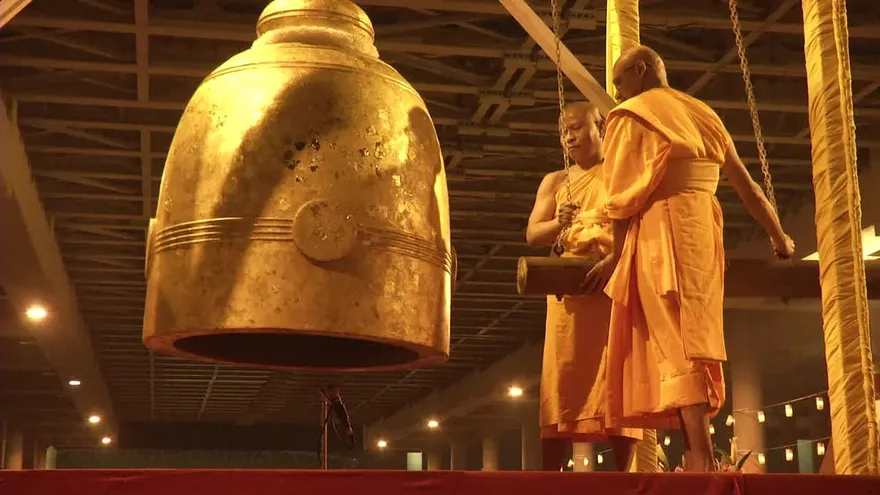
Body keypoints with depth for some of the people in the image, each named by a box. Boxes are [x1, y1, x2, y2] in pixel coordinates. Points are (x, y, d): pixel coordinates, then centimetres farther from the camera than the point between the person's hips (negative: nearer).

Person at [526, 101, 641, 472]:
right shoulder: (555, 182, 18)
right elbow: (533, 234, 7)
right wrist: (558, 224, -14)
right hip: (571, 289, 2)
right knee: (563, 382, -5)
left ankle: (624, 473, -6)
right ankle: (549, 477, -7)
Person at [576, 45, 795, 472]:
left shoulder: (631, 115, 2)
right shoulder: (703, 115, 22)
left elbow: (624, 195, -5)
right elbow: (746, 185, 21)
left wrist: (616, 255, 0)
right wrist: (779, 237, 29)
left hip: (661, 232, -7)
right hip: (705, 230, 7)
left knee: (677, 344, -13)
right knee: (693, 340, 5)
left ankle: (702, 462, -22)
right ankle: (698, 460, 1)